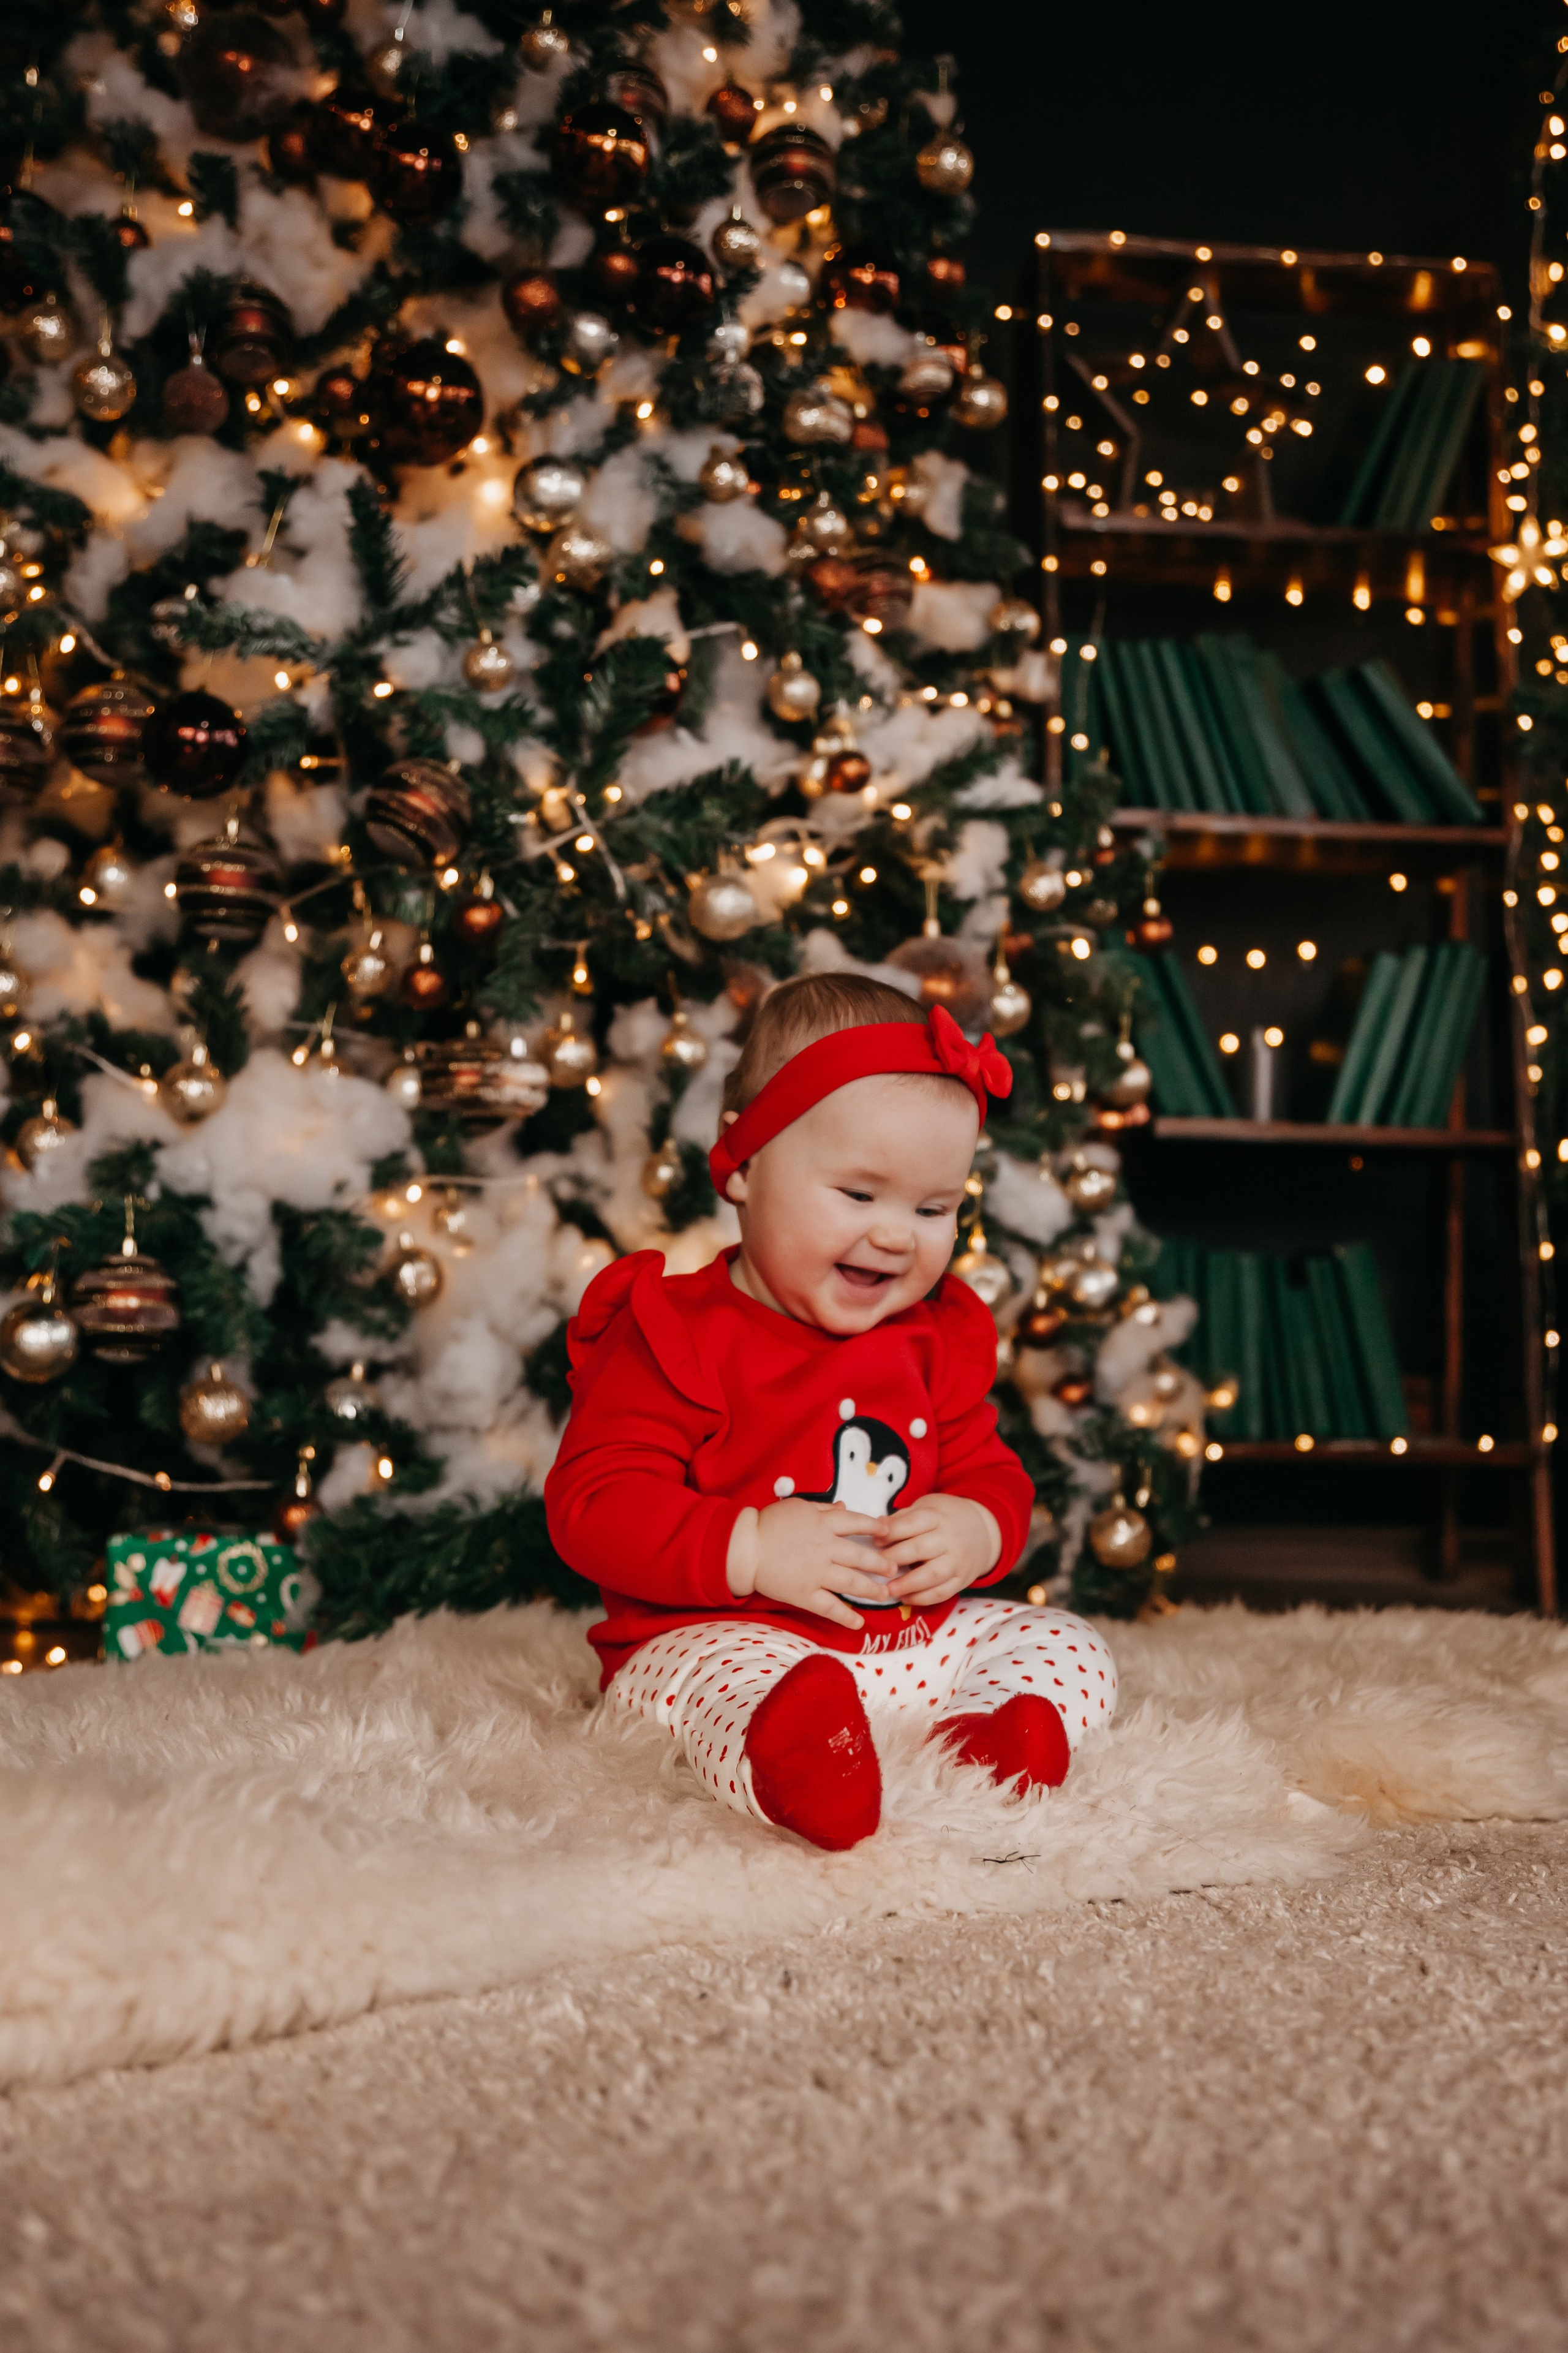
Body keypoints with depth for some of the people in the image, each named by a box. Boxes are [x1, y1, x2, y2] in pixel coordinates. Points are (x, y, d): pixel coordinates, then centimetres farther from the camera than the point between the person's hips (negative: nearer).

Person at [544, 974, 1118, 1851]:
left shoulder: (935, 1340, 11)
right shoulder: (675, 1336, -9)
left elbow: (989, 1471, 17)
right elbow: (594, 1505, -15)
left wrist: (977, 1530, -9)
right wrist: (749, 1549, -26)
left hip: (917, 1639, 7)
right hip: (717, 1636, -6)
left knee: (1071, 1648, -5)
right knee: (726, 1679, -37)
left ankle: (980, 1743, -35)